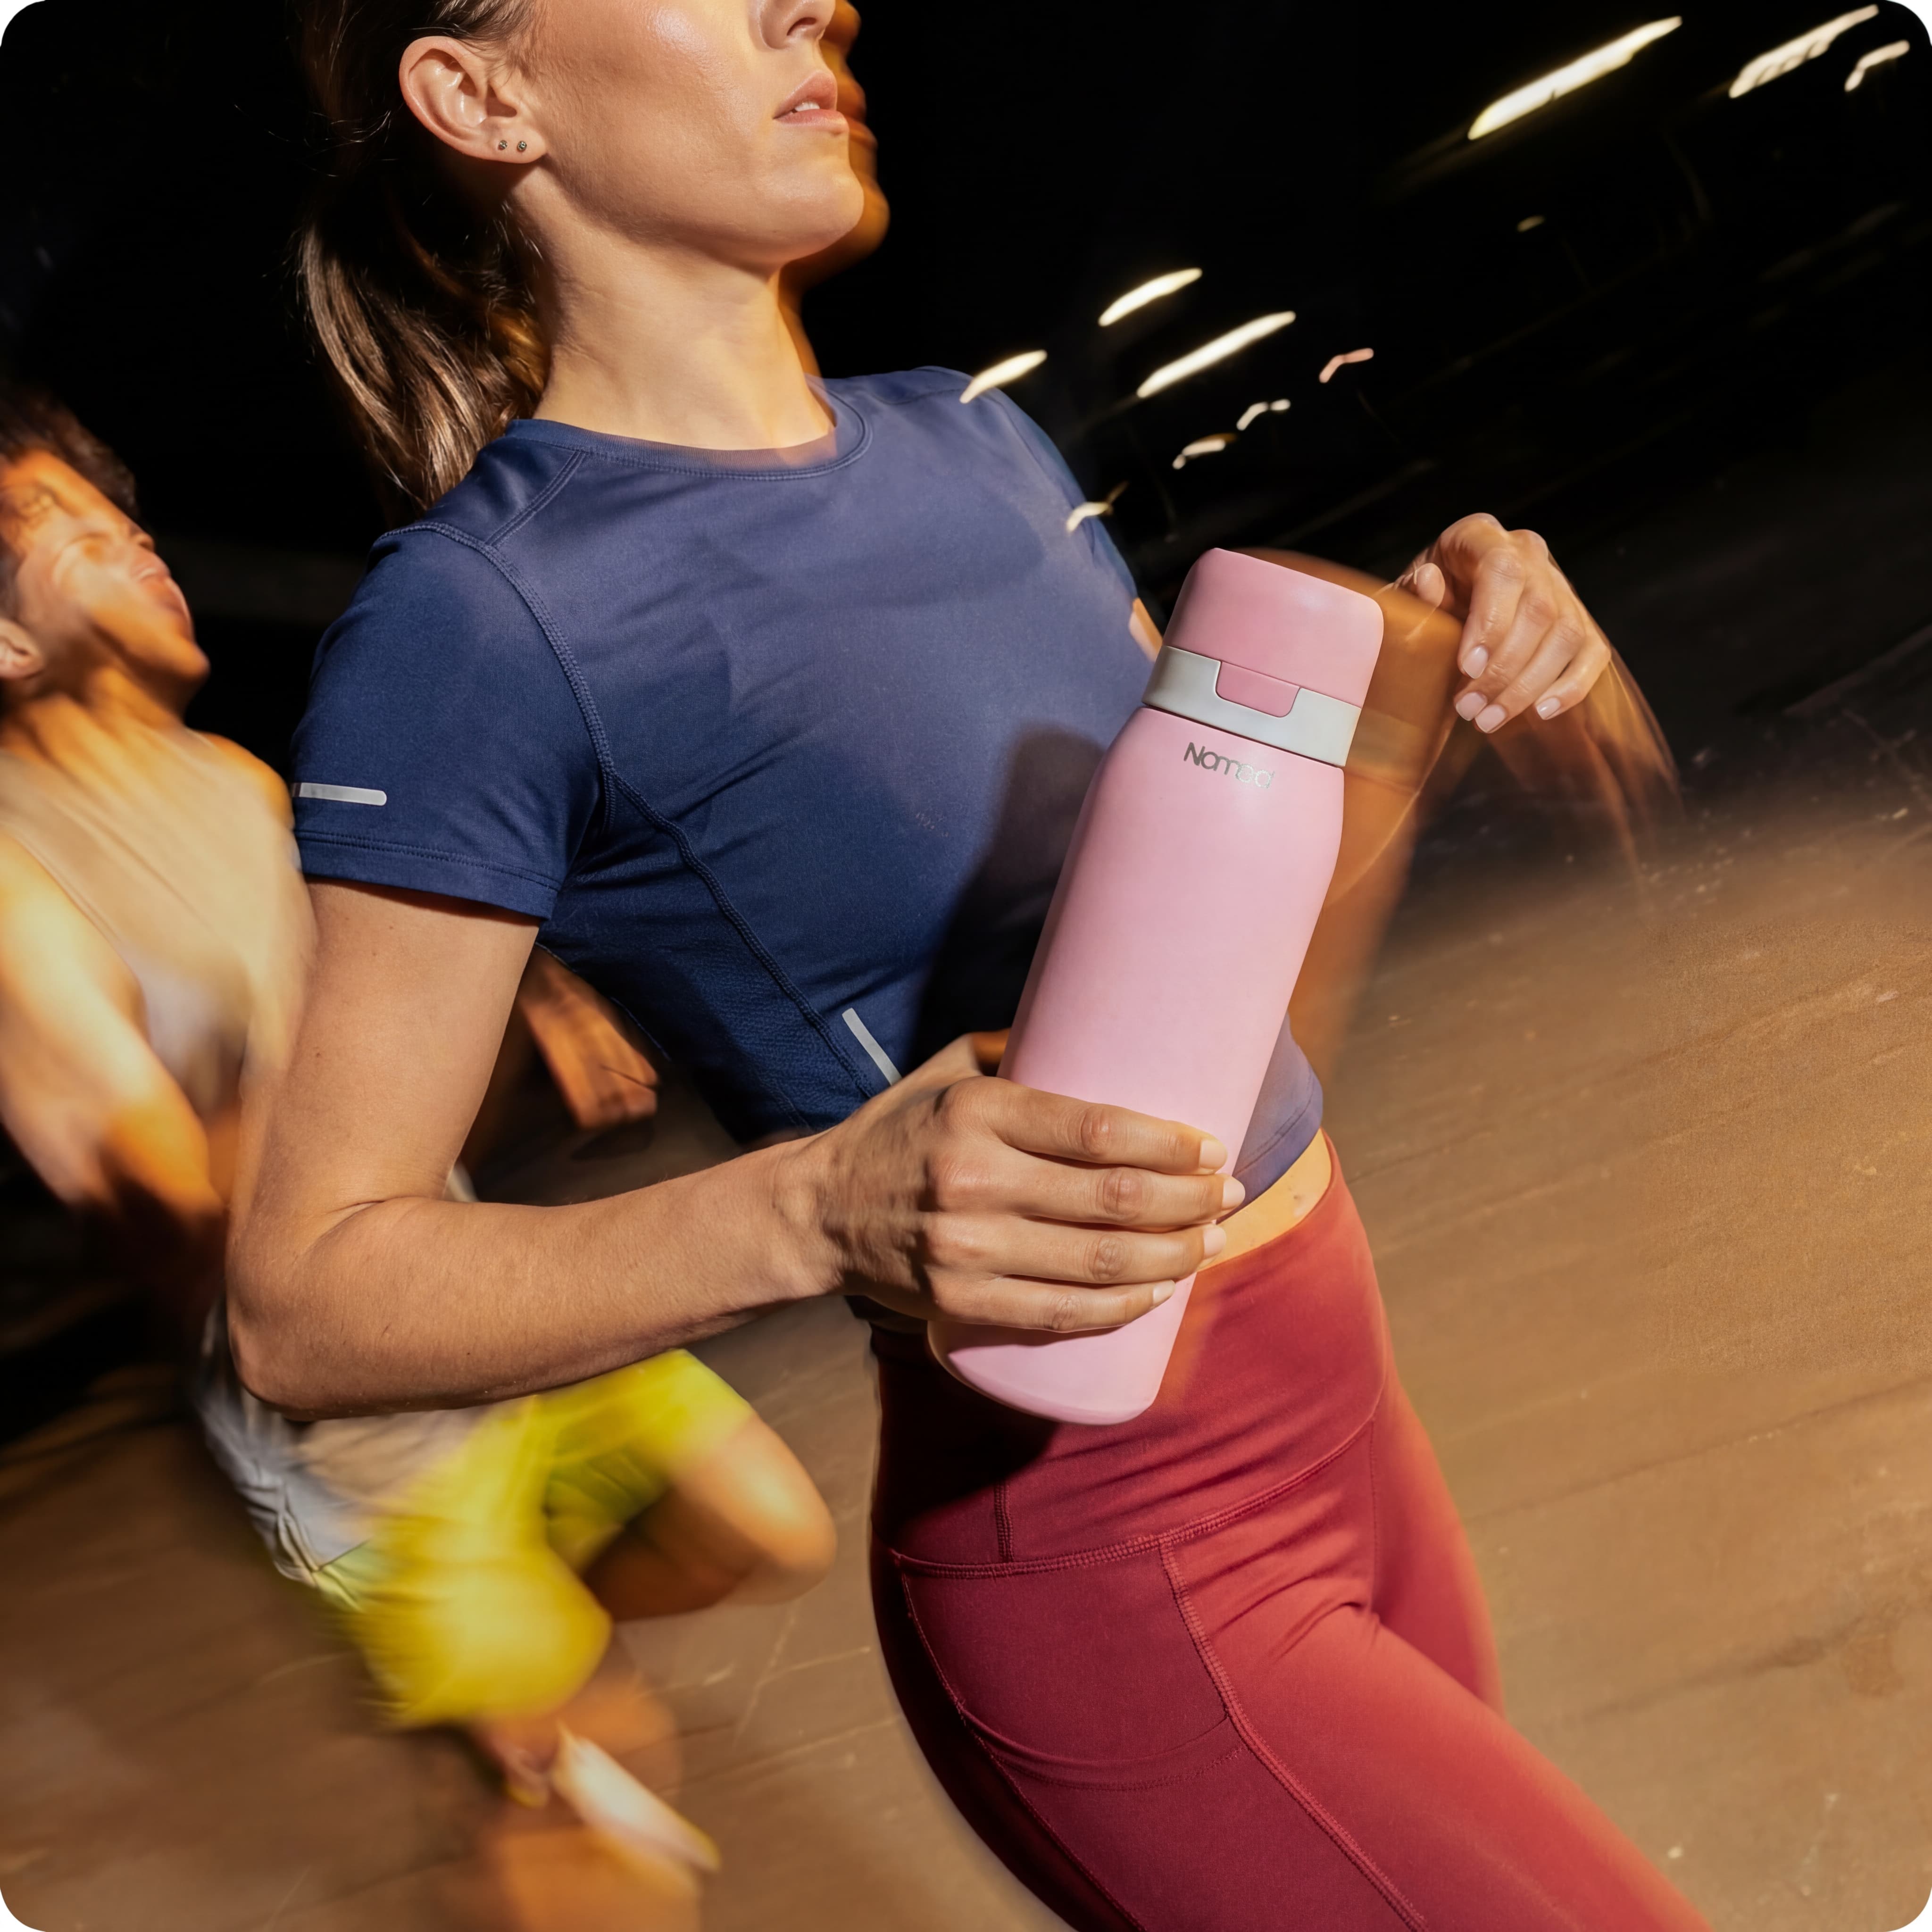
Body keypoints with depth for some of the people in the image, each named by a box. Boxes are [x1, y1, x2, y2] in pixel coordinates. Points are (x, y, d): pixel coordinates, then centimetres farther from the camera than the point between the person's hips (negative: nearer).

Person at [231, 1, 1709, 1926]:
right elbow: (304, 1295, -15)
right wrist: (818, 1209, -30)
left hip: (1337, 1403, 8)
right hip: (1116, 1562, -7)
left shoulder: (963, 433, 5)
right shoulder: (481, 615, -17)